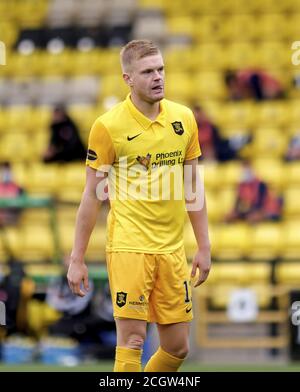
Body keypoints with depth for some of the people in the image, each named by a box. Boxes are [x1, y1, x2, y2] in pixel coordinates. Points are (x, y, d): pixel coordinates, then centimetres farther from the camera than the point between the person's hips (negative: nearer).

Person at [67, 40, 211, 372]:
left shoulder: (183, 118, 7)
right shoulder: (107, 126, -6)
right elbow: (92, 195, -2)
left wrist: (204, 248, 11)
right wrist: (77, 259, -2)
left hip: (172, 248, 5)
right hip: (128, 246, -5)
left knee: (177, 348, 7)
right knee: (132, 339, -11)